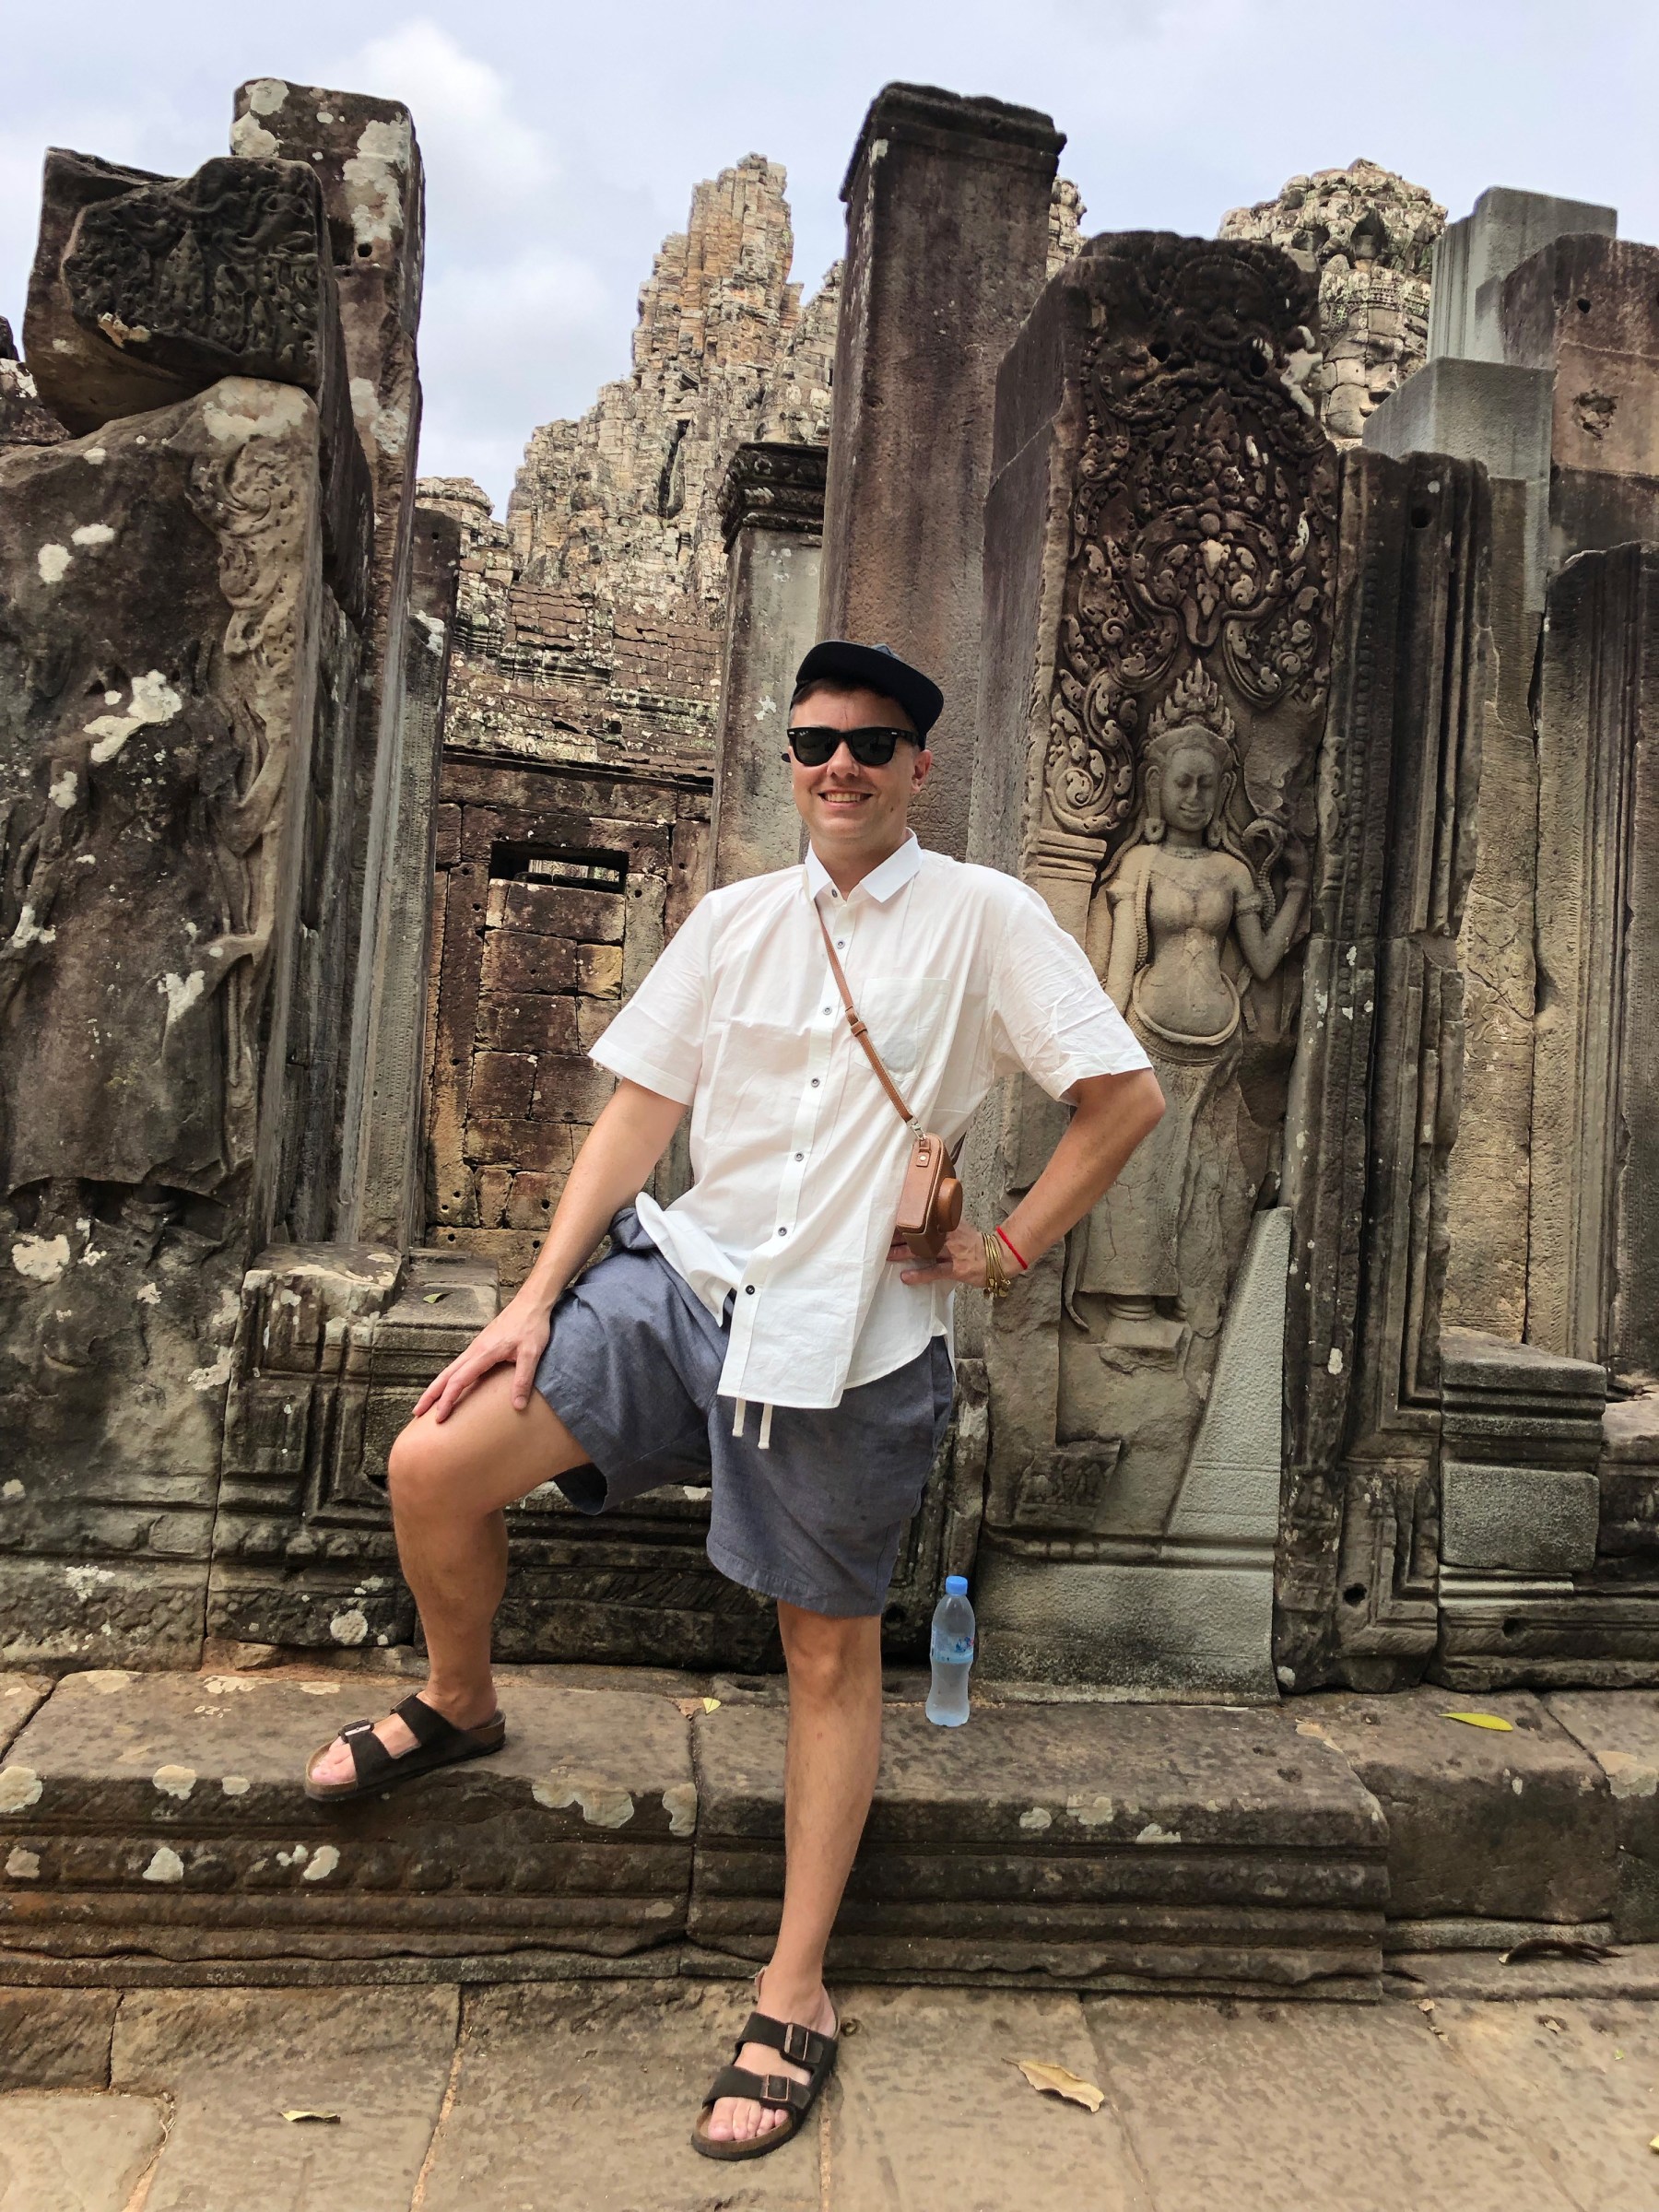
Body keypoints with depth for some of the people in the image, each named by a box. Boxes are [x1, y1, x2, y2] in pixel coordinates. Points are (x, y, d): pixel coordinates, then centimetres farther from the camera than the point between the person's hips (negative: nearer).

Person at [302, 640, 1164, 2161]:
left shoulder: (983, 917, -4)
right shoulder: (735, 922, 8)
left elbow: (1128, 1096, -5)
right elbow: (641, 1110, 6)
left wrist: (1011, 1249, -6)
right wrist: (538, 1296, 1)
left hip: (855, 1337, -3)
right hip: (689, 1278, 4)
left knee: (832, 1652, 7)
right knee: (433, 1468, -7)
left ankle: (795, 2002, 25)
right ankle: (460, 1706, 25)